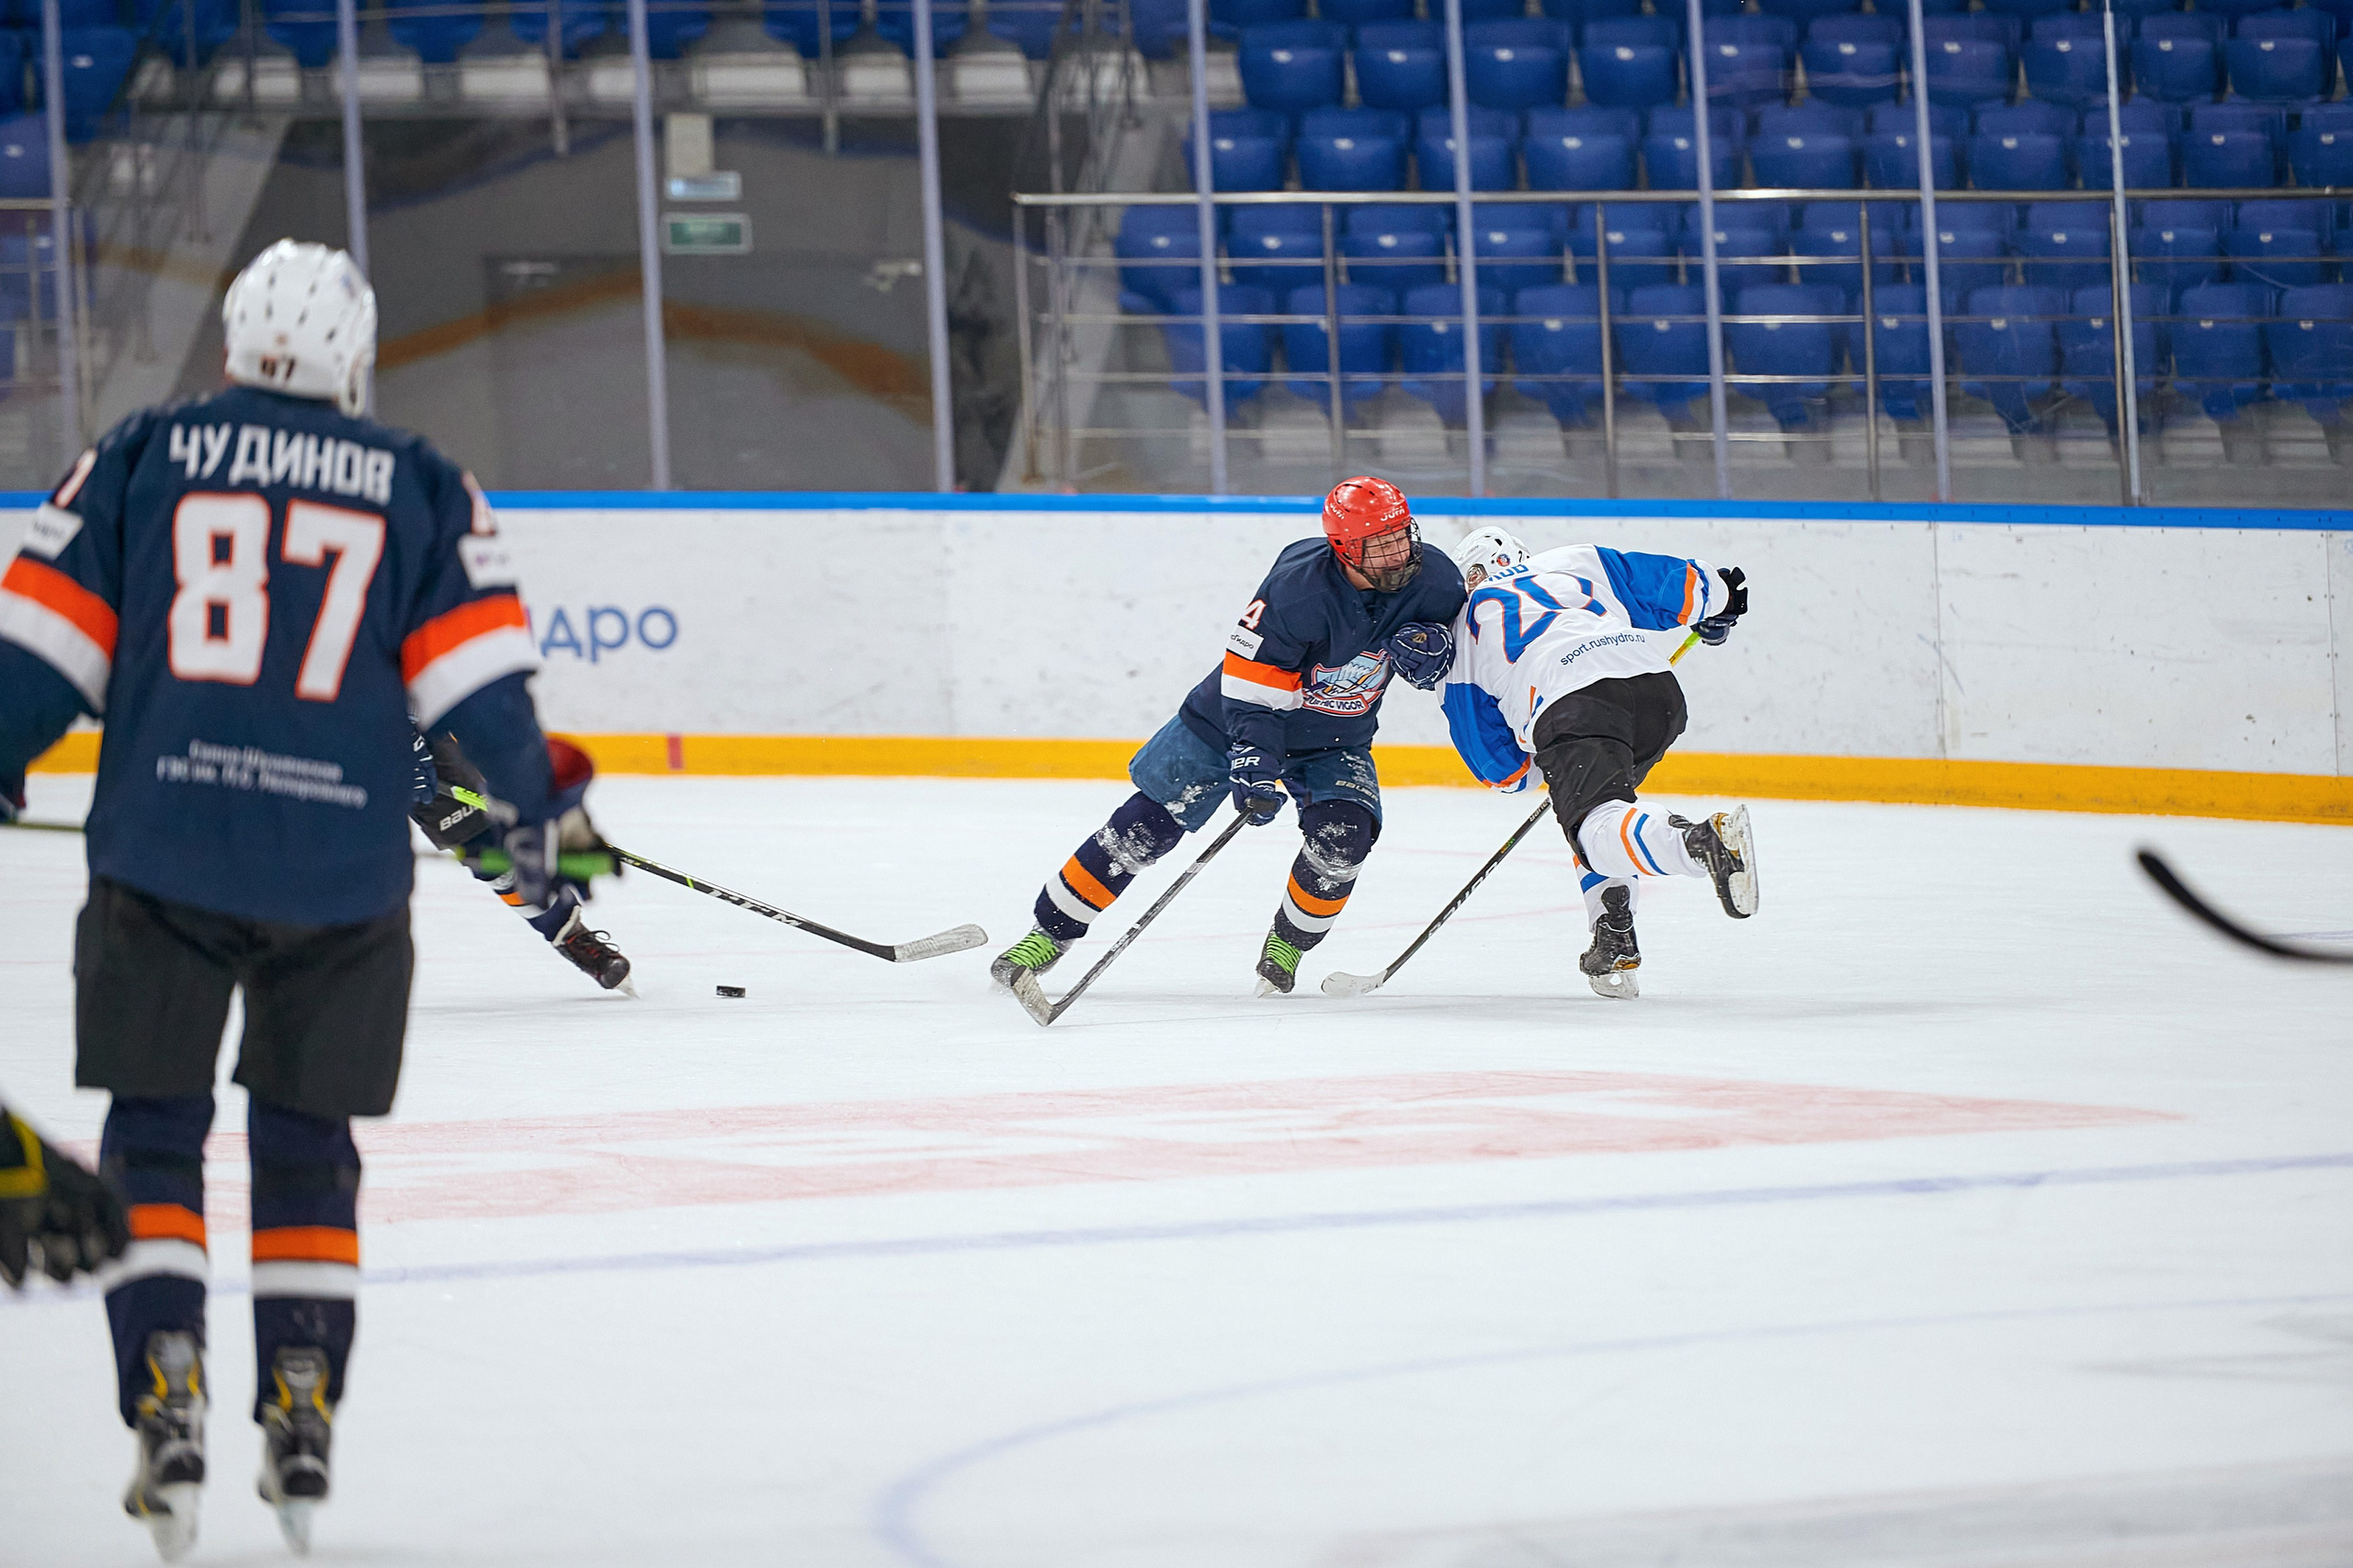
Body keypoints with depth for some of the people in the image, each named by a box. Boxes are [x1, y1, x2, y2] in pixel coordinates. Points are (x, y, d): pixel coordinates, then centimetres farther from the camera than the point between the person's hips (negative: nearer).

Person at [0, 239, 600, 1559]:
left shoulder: (142, 459, 5)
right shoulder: (420, 489, 6)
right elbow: (478, 681, 3)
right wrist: (534, 807, 19)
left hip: (161, 855, -1)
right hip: (342, 873, 1)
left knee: (154, 1139, 10)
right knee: (309, 1150, 15)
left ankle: (167, 1405, -4)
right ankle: (302, 1419, 8)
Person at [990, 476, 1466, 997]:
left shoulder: (1430, 577, -19)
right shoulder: (1299, 587, -33)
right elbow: (1250, 682, -29)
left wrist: (1431, 646, -23)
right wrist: (1252, 758, -39)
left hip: (1335, 739, 3)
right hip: (1234, 719, -3)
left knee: (1343, 833, -22)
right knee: (1150, 820, -6)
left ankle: (1288, 944, 4)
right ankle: (1050, 932, 6)